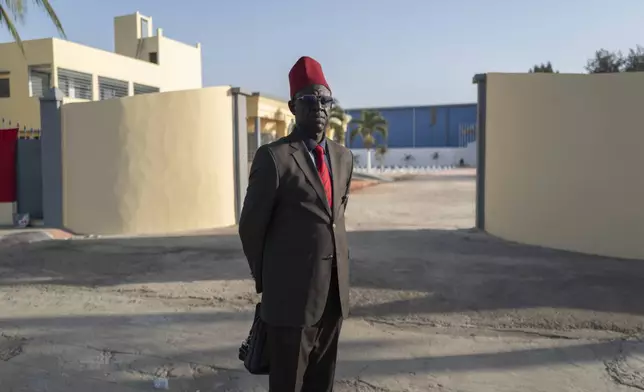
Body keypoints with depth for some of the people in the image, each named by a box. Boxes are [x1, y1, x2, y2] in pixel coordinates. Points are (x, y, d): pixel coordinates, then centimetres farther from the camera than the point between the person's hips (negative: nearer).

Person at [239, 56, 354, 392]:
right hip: (292, 292, -5)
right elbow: (251, 226, -5)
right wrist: (266, 280, 5)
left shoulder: (343, 156, 8)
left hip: (334, 291, 6)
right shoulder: (273, 157, -11)